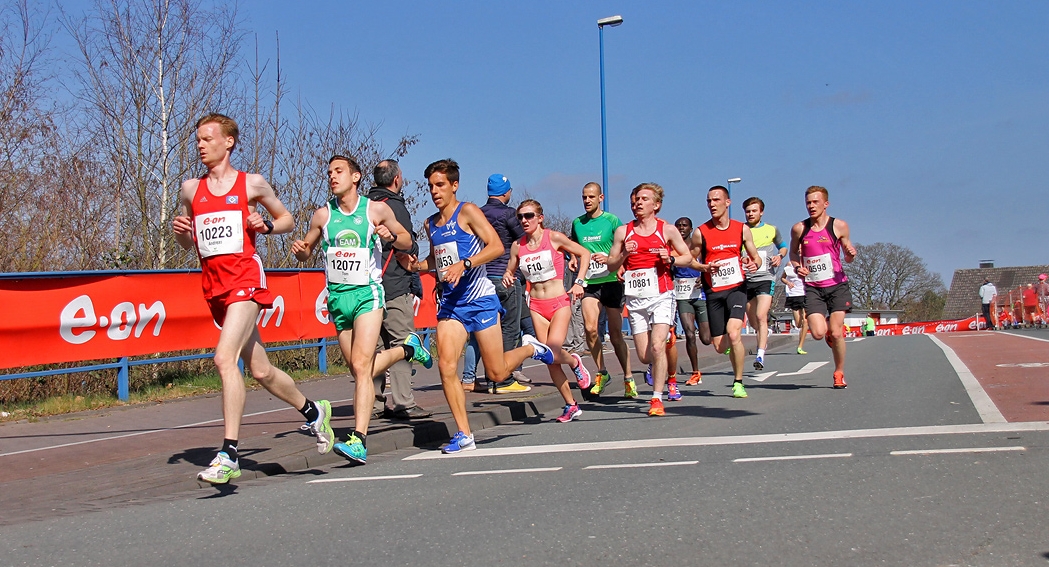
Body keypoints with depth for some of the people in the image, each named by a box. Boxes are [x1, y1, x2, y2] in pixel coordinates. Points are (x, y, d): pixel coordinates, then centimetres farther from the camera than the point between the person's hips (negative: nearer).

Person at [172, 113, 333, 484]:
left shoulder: (252, 184, 4)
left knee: (224, 359, -23)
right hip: (212, 284, 6)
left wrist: (267, 225, -6)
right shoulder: (190, 190, 15)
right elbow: (187, 243, 23)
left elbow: (287, 219, 15)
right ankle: (313, 412, 34)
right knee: (260, 370, 11)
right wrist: (180, 231, 0)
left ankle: (229, 455, -21)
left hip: (245, 278, -6)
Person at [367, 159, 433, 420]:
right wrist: (416, 286, 1)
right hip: (394, 288, -8)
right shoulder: (396, 207, -8)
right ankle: (402, 403, -7)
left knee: (377, 345, 11)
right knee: (401, 344, -6)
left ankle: (374, 403, 14)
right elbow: (408, 251, -10)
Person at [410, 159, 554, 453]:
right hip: (450, 302, 5)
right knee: (446, 365, -13)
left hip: (480, 299, -5)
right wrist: (417, 265, 7)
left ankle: (531, 348, 32)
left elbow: (496, 246, -15)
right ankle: (464, 435, -3)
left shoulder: (467, 211, -6)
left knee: (497, 374, 0)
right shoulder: (431, 223, 13)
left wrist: (464, 265, -26)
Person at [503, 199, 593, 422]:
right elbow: (510, 272, 15)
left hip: (559, 303, -4)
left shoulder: (554, 238, -6)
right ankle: (571, 405, 14)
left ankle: (575, 362, 16)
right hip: (536, 306, 4)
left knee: (553, 350, -20)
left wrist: (578, 282, -8)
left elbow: (584, 253, 1)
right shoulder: (517, 246, 3)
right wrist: (507, 278, -9)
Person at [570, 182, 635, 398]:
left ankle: (628, 378, 16)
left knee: (615, 334, 2)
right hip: (589, 283, 3)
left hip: (611, 281, -2)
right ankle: (602, 373, 4)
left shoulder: (612, 220, -2)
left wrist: (610, 259, -17)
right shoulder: (577, 223, 9)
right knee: (590, 328, -16)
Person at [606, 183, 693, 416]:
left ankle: (657, 399, -10)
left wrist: (671, 259, -10)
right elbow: (611, 265, 11)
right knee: (644, 356, 4)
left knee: (657, 346, -18)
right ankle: (661, 370, 38)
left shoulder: (667, 230, 3)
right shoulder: (623, 232, 8)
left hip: (661, 295, -3)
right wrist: (624, 255, -8)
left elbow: (688, 257, 10)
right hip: (635, 298, 3)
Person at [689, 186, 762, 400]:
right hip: (713, 291, 1)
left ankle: (738, 382, -5)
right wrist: (705, 267, -14)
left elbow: (756, 257, 11)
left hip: (736, 287, -1)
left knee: (733, 333, -22)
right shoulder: (700, 233, -2)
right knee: (720, 346, 3)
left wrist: (754, 264, -12)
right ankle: (734, 347, 43)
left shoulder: (742, 229, 3)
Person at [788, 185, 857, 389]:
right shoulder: (799, 229, 1)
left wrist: (851, 254, -15)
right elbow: (793, 252, 18)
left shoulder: (839, 226, -1)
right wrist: (797, 267, -3)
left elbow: (848, 258, 9)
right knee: (818, 333, -11)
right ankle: (831, 326, 27)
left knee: (836, 333, -6)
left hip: (837, 285, -1)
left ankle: (839, 373, 16)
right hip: (812, 287, 1)